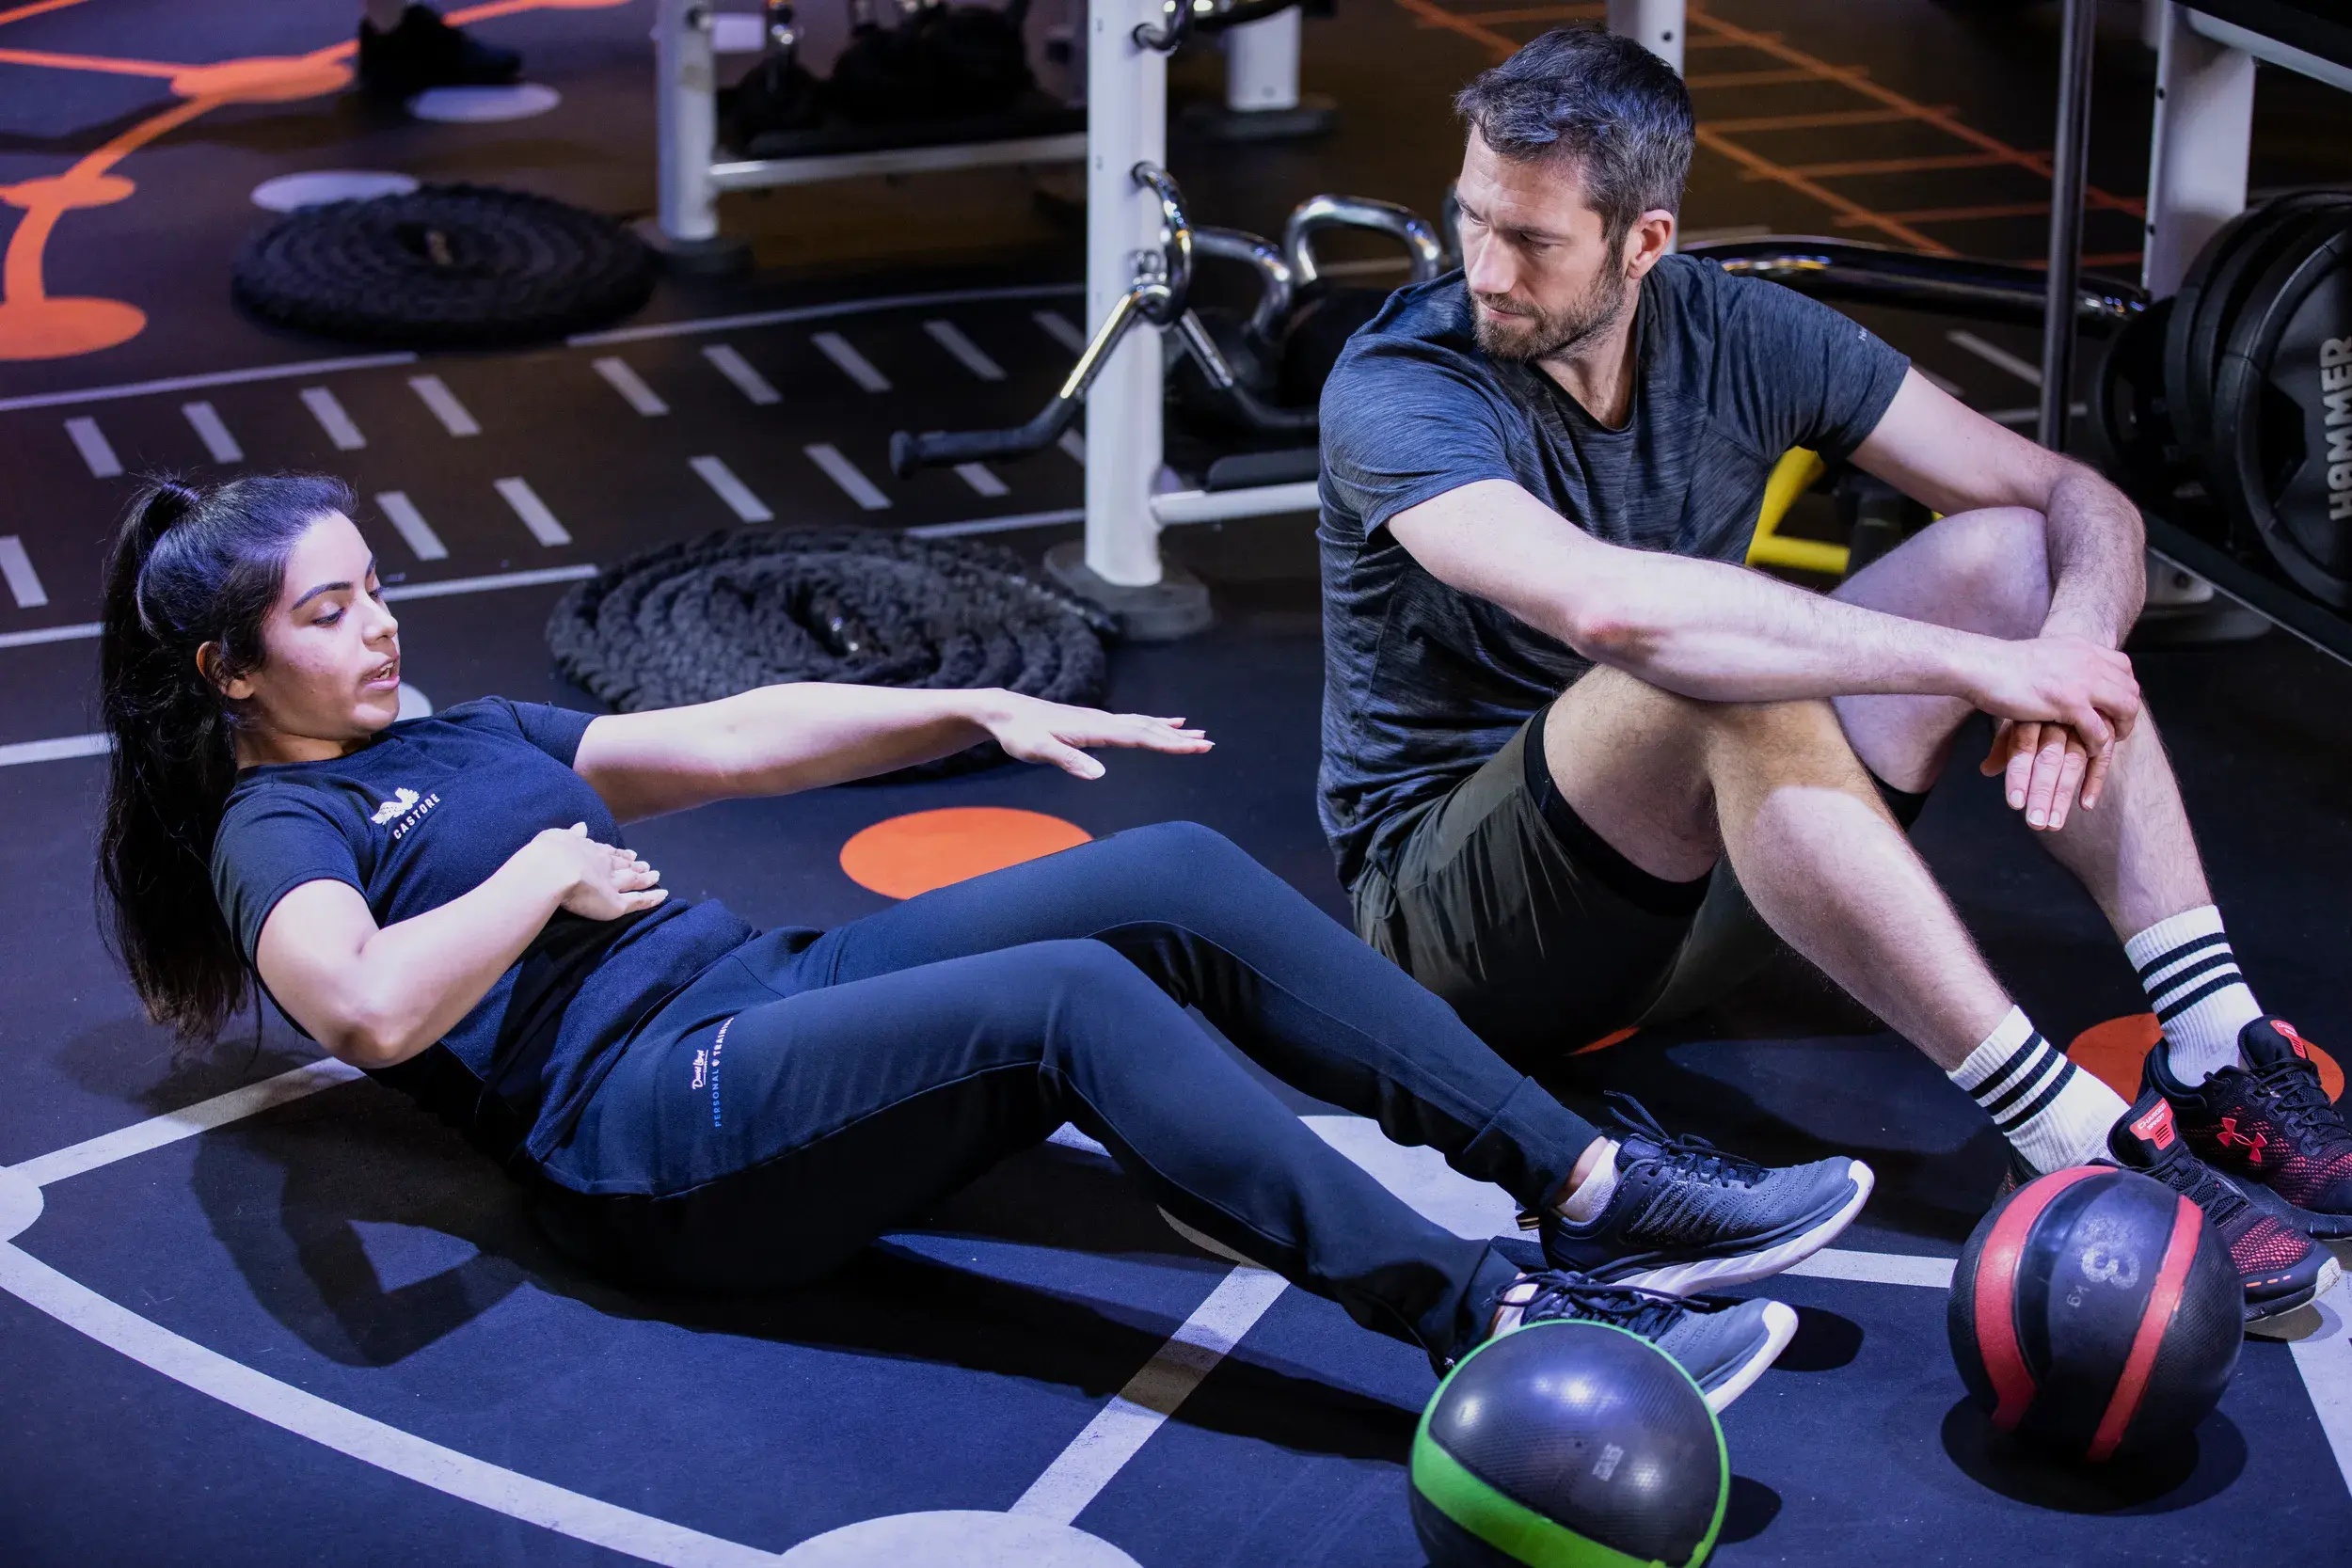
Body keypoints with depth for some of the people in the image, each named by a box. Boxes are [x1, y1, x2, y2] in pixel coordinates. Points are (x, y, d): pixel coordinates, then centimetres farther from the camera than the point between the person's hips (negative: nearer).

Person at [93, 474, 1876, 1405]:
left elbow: (731, 739, 23)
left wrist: (978, 709, 13)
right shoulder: (277, 830, 2)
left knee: (1177, 877, -13)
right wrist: (550, 869, -8)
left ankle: (1592, 1189, -17)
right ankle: (1496, 1323, -39)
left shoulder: (460, 741, 27)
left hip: (774, 995, 8)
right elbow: (372, 1010, -21)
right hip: (658, 1128, -8)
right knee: (1070, 1001, -31)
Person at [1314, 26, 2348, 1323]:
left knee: (2012, 552, -9)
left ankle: (2217, 1056, -20)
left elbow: (2086, 506, -3)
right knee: (1728, 686, -35)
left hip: (1703, 885, 6)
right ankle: (2078, 1147, -36)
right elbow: (1607, 604, -40)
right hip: (1454, 906, -6)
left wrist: (2063, 657, -27)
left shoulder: (1739, 336, -3)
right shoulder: (1397, 389, -20)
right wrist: (1975, 660, -37)